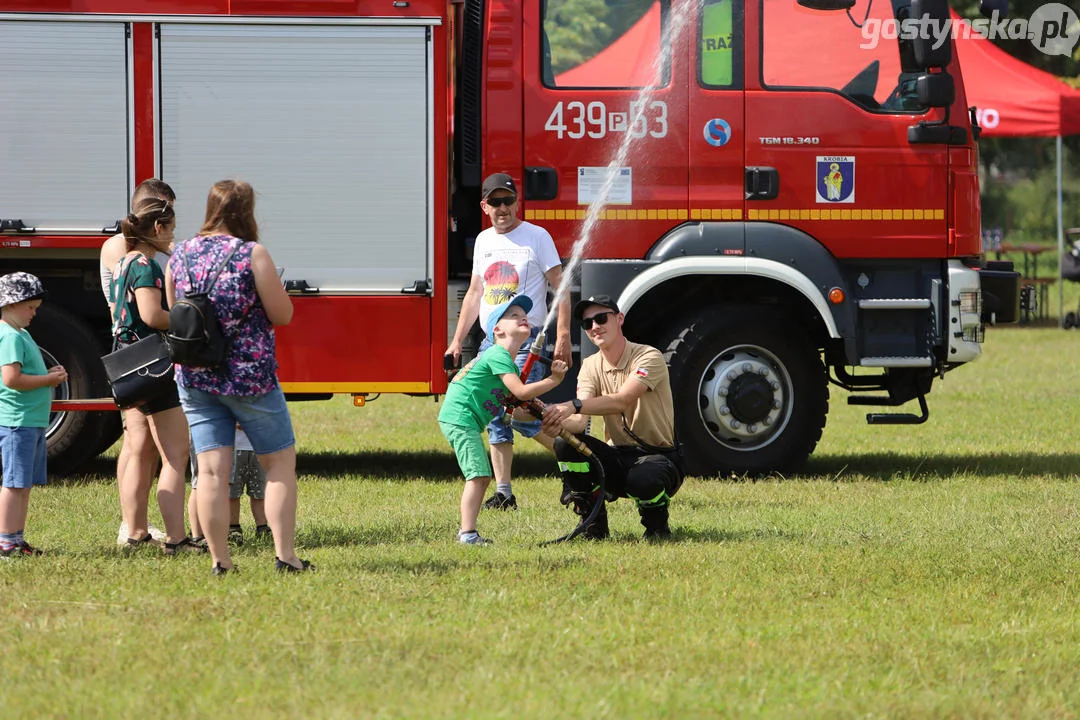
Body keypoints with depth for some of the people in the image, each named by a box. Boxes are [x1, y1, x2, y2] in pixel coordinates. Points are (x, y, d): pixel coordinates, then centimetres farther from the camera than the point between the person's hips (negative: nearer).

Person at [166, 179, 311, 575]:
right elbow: (282, 314, -8)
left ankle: (220, 561, 2)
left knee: (212, 470, 3)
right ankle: (285, 554, 3)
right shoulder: (252, 255, -11)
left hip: (195, 378, 4)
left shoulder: (180, 256, 4)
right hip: (251, 375, -4)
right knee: (280, 461, 9)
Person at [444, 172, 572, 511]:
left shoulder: (536, 237, -4)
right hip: (491, 341, 6)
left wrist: (563, 336, -17)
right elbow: (474, 294, 22)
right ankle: (503, 493, 6)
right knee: (495, 418, 3)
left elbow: (560, 289, -7)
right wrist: (457, 341, 18)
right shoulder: (483, 241, 15)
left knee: (521, 412, -17)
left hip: (526, 340, -6)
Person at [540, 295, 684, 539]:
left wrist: (574, 405, -45)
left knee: (643, 480, -40)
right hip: (617, 458, 5)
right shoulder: (591, 366, 4)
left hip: (657, 456, -5)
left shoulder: (648, 357, -13)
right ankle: (593, 523, -5)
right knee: (565, 445, -22)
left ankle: (656, 519, -1)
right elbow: (581, 422, -11)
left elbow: (622, 401, -31)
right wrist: (559, 423, -37)